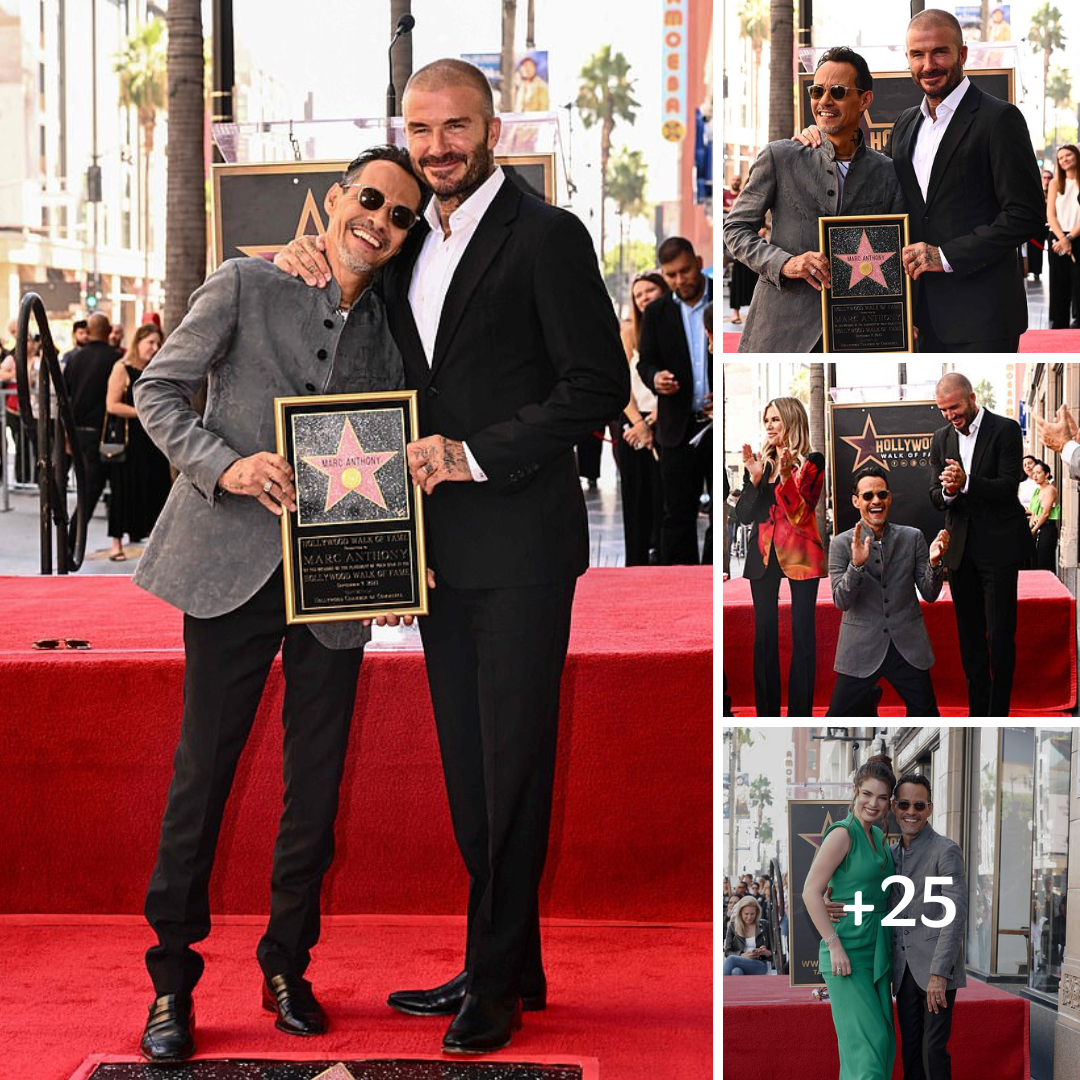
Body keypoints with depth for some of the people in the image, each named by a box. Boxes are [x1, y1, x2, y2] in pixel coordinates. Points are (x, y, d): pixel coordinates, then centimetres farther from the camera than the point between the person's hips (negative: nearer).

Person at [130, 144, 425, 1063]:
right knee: (202, 772, 0)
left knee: (317, 783, 8)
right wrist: (225, 464, -16)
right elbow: (159, 391, 0)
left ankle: (287, 968, 25)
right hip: (233, 569, -3)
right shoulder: (245, 287, -2)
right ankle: (172, 980, 14)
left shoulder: (392, 329, 9)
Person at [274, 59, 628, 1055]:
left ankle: (493, 981, 10)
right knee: (467, 763, 12)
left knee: (512, 761, 0)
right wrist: (312, 255, 8)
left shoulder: (546, 236, -7)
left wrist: (474, 453, -16)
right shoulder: (409, 243, 15)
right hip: (443, 543, 8)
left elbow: (599, 385, -12)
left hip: (518, 542, -7)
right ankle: (511, 968, 24)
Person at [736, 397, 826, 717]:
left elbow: (800, 515, -11)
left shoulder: (810, 463, -1)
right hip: (763, 555, 4)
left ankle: (800, 714, -2)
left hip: (800, 555, -4)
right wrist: (754, 478, -10)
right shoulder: (759, 461, 11)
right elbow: (743, 515, 4)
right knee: (764, 634, 2)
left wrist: (786, 477, -24)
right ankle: (766, 713, 5)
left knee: (802, 634, -4)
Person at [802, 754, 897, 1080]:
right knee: (867, 1040, -12)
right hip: (848, 952, -8)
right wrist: (834, 945, -20)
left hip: (877, 952, 8)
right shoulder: (842, 833, -12)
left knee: (884, 1042, 8)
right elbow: (811, 892, -17)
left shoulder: (878, 837, 12)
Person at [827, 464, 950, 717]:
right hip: (861, 650, -2)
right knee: (837, 718, 0)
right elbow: (841, 601, -10)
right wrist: (857, 564, -26)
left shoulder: (913, 537, 3)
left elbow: (930, 595, 3)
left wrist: (934, 562, -16)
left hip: (908, 647, 2)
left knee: (925, 714, 6)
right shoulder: (842, 544, -2)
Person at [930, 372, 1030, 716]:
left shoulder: (1005, 430, -7)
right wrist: (948, 492, -18)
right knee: (969, 634, 10)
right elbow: (935, 496, 6)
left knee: (1000, 634, -5)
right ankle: (977, 711, 18)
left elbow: (1008, 487, -15)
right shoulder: (942, 437, 9)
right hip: (960, 547, 5)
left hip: (998, 546, -5)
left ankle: (998, 713, 1)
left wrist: (966, 483, -30)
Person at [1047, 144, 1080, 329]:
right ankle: (1058, 326, 7)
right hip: (1057, 239, 2)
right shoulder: (1055, 183, 8)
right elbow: (1050, 214, 2)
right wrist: (1062, 238, -13)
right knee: (1059, 286, 3)